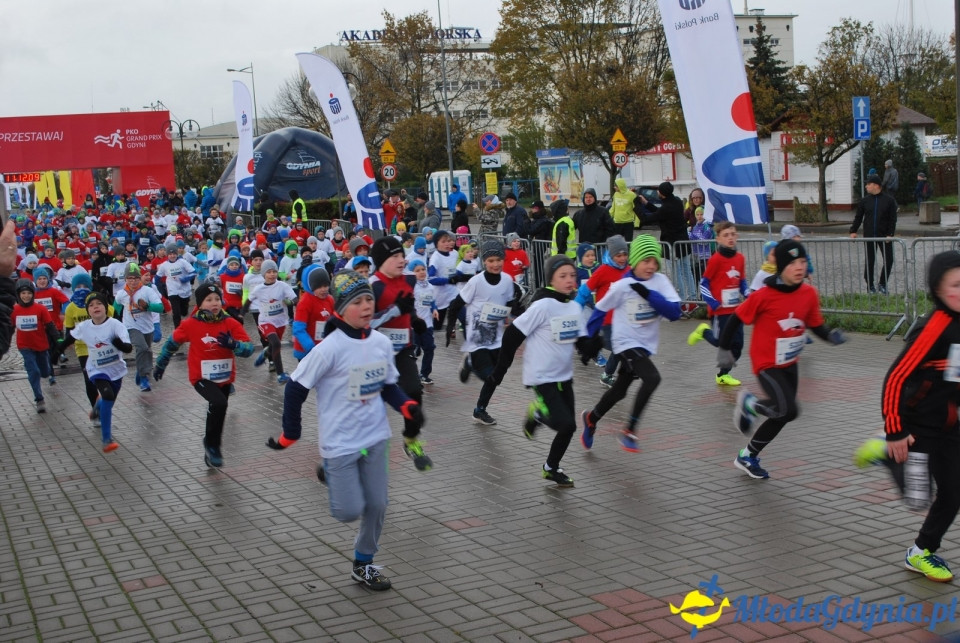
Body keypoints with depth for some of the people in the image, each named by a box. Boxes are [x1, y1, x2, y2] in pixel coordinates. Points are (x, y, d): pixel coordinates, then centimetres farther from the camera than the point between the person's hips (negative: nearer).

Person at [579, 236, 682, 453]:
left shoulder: (660, 281, -7)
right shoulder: (622, 286, -14)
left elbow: (675, 312, -17)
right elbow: (599, 311, -3)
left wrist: (649, 295, -27)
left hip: (646, 345, 5)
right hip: (627, 343, -5)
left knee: (619, 390, 18)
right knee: (652, 378, -27)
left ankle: (591, 418, 45)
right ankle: (629, 431, -14)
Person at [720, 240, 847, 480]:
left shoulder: (809, 293, -8)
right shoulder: (764, 296, -22)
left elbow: (816, 325, 3)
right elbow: (737, 318, -11)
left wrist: (831, 335, -18)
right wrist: (724, 349, -6)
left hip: (790, 364, 6)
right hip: (767, 363, -6)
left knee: (781, 416, 13)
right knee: (789, 411, -20)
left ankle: (747, 457, 32)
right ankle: (749, 403, 10)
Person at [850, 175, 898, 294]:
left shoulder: (889, 200, -1)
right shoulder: (864, 201, 4)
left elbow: (893, 219, -1)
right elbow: (858, 217, 9)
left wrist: (890, 234, -10)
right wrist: (853, 231, -1)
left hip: (884, 236, -1)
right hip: (869, 236, 1)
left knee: (889, 260, -2)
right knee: (869, 262, 4)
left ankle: (882, 284, 14)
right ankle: (870, 287, 14)